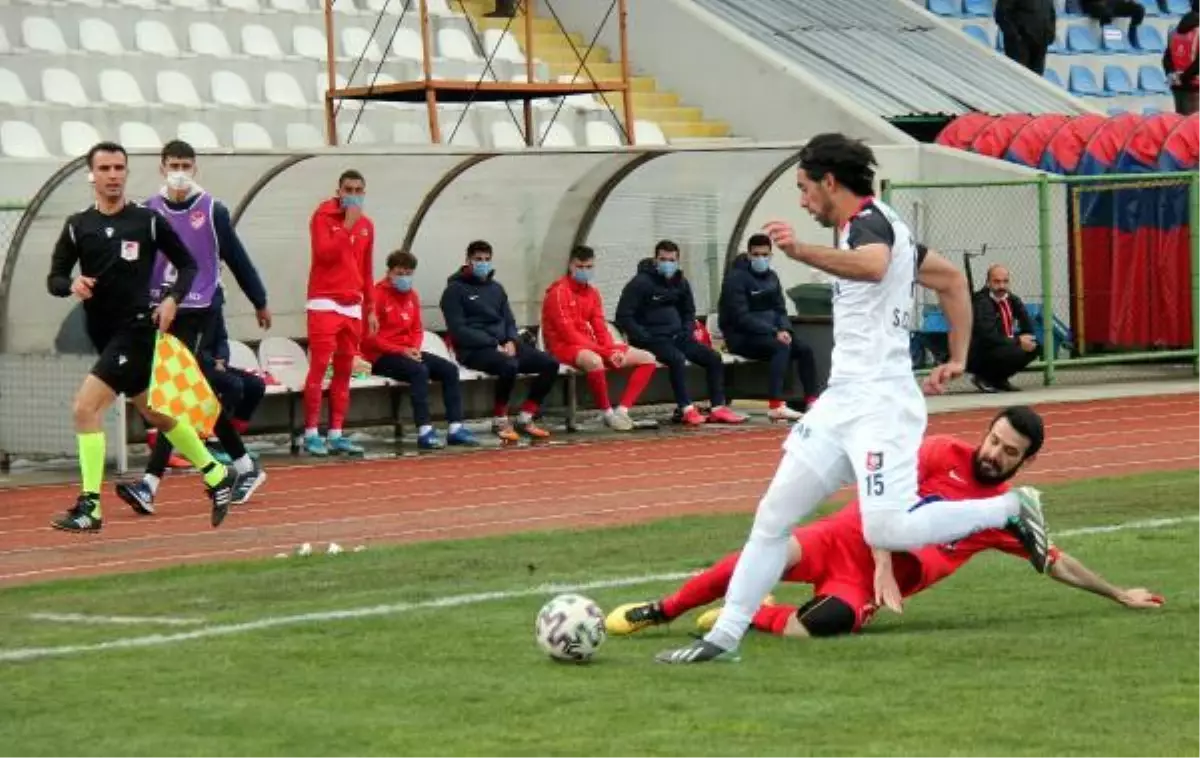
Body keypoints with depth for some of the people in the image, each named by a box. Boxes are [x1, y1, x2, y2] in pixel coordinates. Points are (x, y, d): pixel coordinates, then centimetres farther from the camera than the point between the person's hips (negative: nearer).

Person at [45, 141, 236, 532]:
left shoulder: (148, 222, -4)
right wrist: (71, 285, -16)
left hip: (136, 328, -6)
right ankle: (216, 476, 36)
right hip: (103, 334, 6)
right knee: (155, 415, 18)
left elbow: (188, 265, 5)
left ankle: (90, 507, -15)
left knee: (86, 407, -18)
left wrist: (172, 298, -12)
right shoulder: (77, 226, 5)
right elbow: (54, 278, 6)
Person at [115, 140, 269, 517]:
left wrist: (260, 302, 14)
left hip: (198, 314, -4)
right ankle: (246, 468, 26)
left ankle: (150, 484, -17)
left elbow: (237, 259, 5)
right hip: (160, 313, 4)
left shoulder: (212, 211, -3)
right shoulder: (149, 212, 4)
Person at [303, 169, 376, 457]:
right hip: (325, 303, -6)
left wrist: (370, 309, 17)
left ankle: (336, 434, 9)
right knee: (319, 366, -10)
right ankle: (311, 434, -9)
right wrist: (347, 226, -16)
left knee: (344, 370, 5)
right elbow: (324, 254, -18)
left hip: (353, 306, 6)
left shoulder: (366, 225, 14)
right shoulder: (323, 216, -3)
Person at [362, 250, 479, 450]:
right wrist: (400, 350, -19)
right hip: (380, 357, -8)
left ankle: (455, 428, -12)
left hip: (407, 353, 8)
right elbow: (369, 337, -15)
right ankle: (424, 431, -38)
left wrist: (414, 349, -4)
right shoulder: (377, 295, -11)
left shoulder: (412, 296, 13)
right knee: (419, 370, -33)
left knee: (450, 369, -8)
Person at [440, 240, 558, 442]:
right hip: (474, 350, -7)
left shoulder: (496, 288, 20)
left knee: (550, 364, -11)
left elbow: (509, 321, 19)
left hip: (505, 345, 7)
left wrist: (511, 342, -5)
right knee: (509, 365, -37)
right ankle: (500, 420, -19)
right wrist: (494, 344, -17)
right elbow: (458, 330, -10)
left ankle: (525, 418, -5)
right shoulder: (455, 290, -1)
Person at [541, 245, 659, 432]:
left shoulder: (593, 293, 12)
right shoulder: (558, 292, -12)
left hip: (591, 347, 8)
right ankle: (607, 413, -24)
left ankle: (622, 410, -10)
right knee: (594, 361, -44)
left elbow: (601, 330, 11)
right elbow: (569, 334, -19)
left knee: (647, 359, 1)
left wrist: (612, 350, -11)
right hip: (563, 347, -8)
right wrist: (605, 352, -21)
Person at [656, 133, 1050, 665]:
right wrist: (958, 359, 28)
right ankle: (725, 636, 8)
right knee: (772, 518, 6)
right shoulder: (879, 226, 20)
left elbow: (872, 266, -36)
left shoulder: (869, 221, -10)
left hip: (880, 402, -10)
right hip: (841, 401, 10)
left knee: (888, 530, -20)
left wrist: (800, 252, -47)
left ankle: (1010, 508, -1)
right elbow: (952, 280, 30)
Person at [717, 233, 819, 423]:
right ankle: (776, 406, -43)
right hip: (741, 336, -8)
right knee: (781, 348, -32)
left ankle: (811, 401, -3)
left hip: (768, 333, 8)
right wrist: (774, 332, -25)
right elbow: (741, 317, -19)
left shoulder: (771, 277, 13)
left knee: (804, 349, -10)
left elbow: (780, 309, 14)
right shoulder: (736, 278, -12)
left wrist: (785, 330, -9)